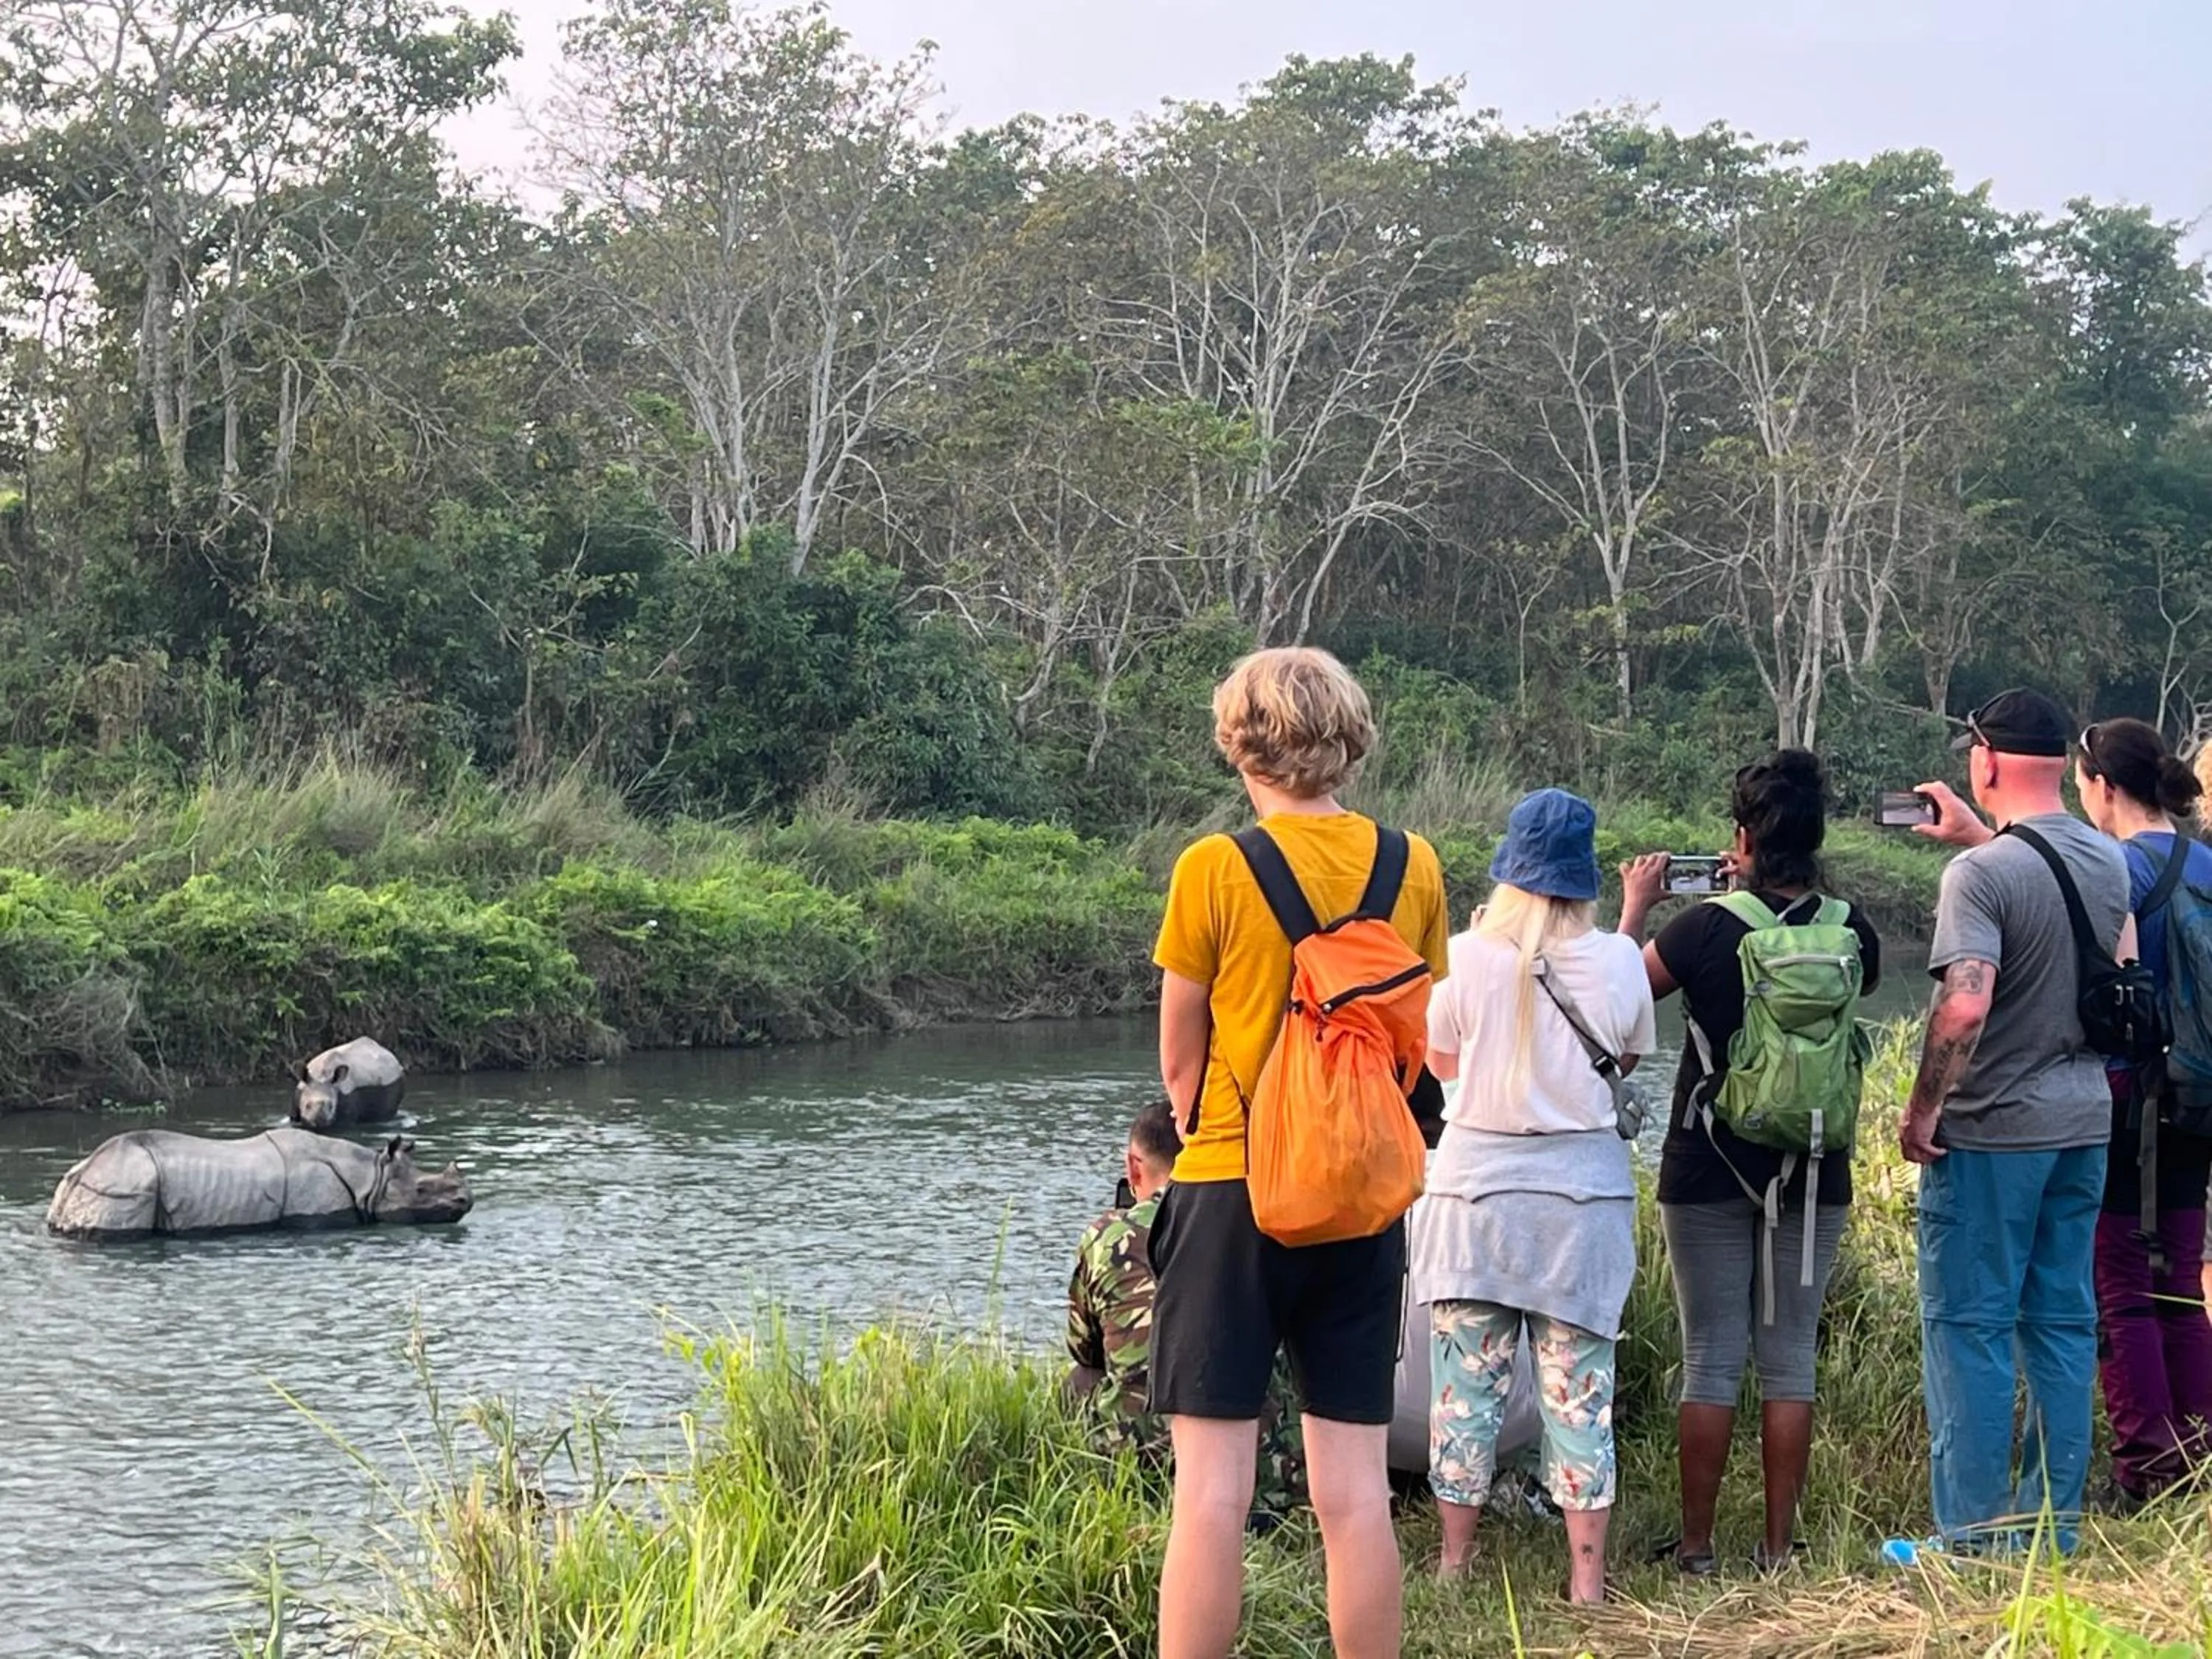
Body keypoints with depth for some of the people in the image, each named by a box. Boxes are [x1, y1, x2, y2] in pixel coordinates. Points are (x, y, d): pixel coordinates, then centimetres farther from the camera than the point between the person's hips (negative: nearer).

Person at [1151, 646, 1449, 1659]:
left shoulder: (1214, 868, -9)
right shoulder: (1412, 867, 2)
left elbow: (1178, 1060, 1)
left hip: (1234, 1194, -4)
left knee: (1212, 1487, -2)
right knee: (1355, 1491, 7)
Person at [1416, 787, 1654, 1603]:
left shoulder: (1467, 958, -9)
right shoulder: (1617, 960, -7)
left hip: (1477, 1186, 0)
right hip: (1584, 1190, 1)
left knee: (1466, 1381, 9)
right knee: (1580, 1387, 5)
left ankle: (1456, 1560, 17)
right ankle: (1587, 1580, 8)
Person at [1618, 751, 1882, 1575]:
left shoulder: (1706, 929, -13)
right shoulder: (1850, 934, -5)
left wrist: (1633, 908, 17)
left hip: (1709, 1173, -2)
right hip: (1815, 1175, 2)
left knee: (1710, 1359, 5)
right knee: (1790, 1359, 9)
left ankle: (1696, 1546, 9)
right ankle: (1779, 1547, 12)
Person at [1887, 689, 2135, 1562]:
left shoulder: (1979, 874, -18)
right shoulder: (2109, 861, 5)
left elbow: (1963, 1007, -27)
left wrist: (1920, 1110, -16)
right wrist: (1980, 837, 27)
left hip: (1992, 1130, -7)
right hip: (2085, 1123, 7)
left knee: (1970, 1327, 1)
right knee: (2063, 1326, 12)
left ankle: (1973, 1534, 3)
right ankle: (2053, 1524, 18)